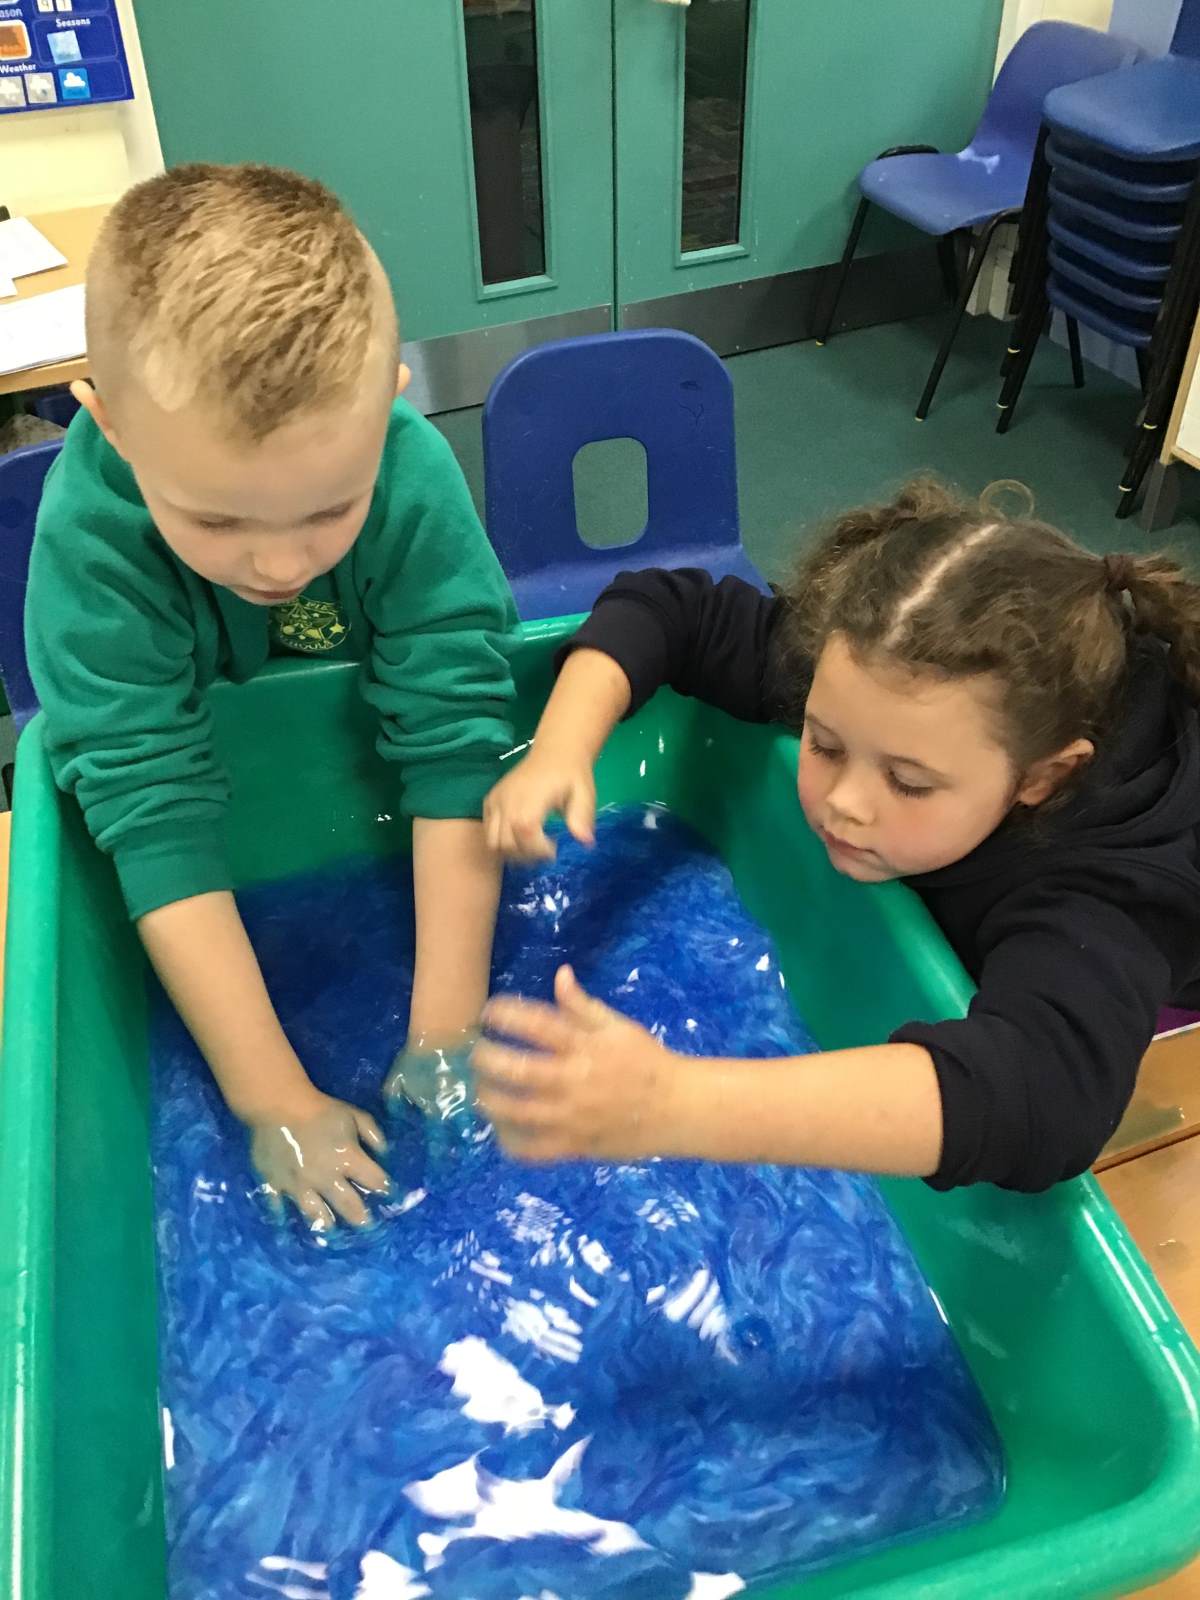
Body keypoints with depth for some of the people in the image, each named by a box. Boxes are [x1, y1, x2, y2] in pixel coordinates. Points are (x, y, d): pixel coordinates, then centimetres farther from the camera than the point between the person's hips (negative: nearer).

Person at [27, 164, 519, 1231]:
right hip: (210, 765, -1)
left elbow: (451, 738, -33)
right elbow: (156, 812, -37)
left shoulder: (414, 475, -36)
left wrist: (447, 1029, -33)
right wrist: (272, 1098, -37)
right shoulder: (90, 535, -37)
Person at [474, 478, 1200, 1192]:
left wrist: (672, 1105, -72)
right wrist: (559, 754, -38)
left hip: (1119, 1022, -4)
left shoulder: (1106, 884, -45)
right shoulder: (869, 683, -30)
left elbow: (1040, 1087, -63)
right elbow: (666, 610, -19)